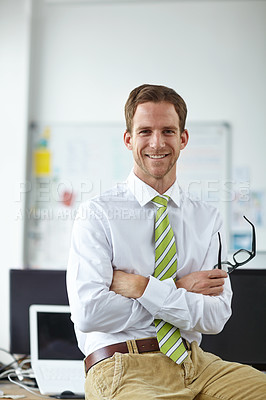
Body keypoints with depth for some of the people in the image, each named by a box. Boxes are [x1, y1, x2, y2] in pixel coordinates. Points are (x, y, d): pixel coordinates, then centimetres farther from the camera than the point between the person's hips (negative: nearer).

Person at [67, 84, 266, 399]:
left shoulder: (207, 217, 10)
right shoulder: (97, 213, -1)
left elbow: (216, 317, 0)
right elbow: (88, 312, -13)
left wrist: (140, 287, -11)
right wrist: (178, 290, -7)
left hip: (195, 362, 4)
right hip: (122, 369, -4)